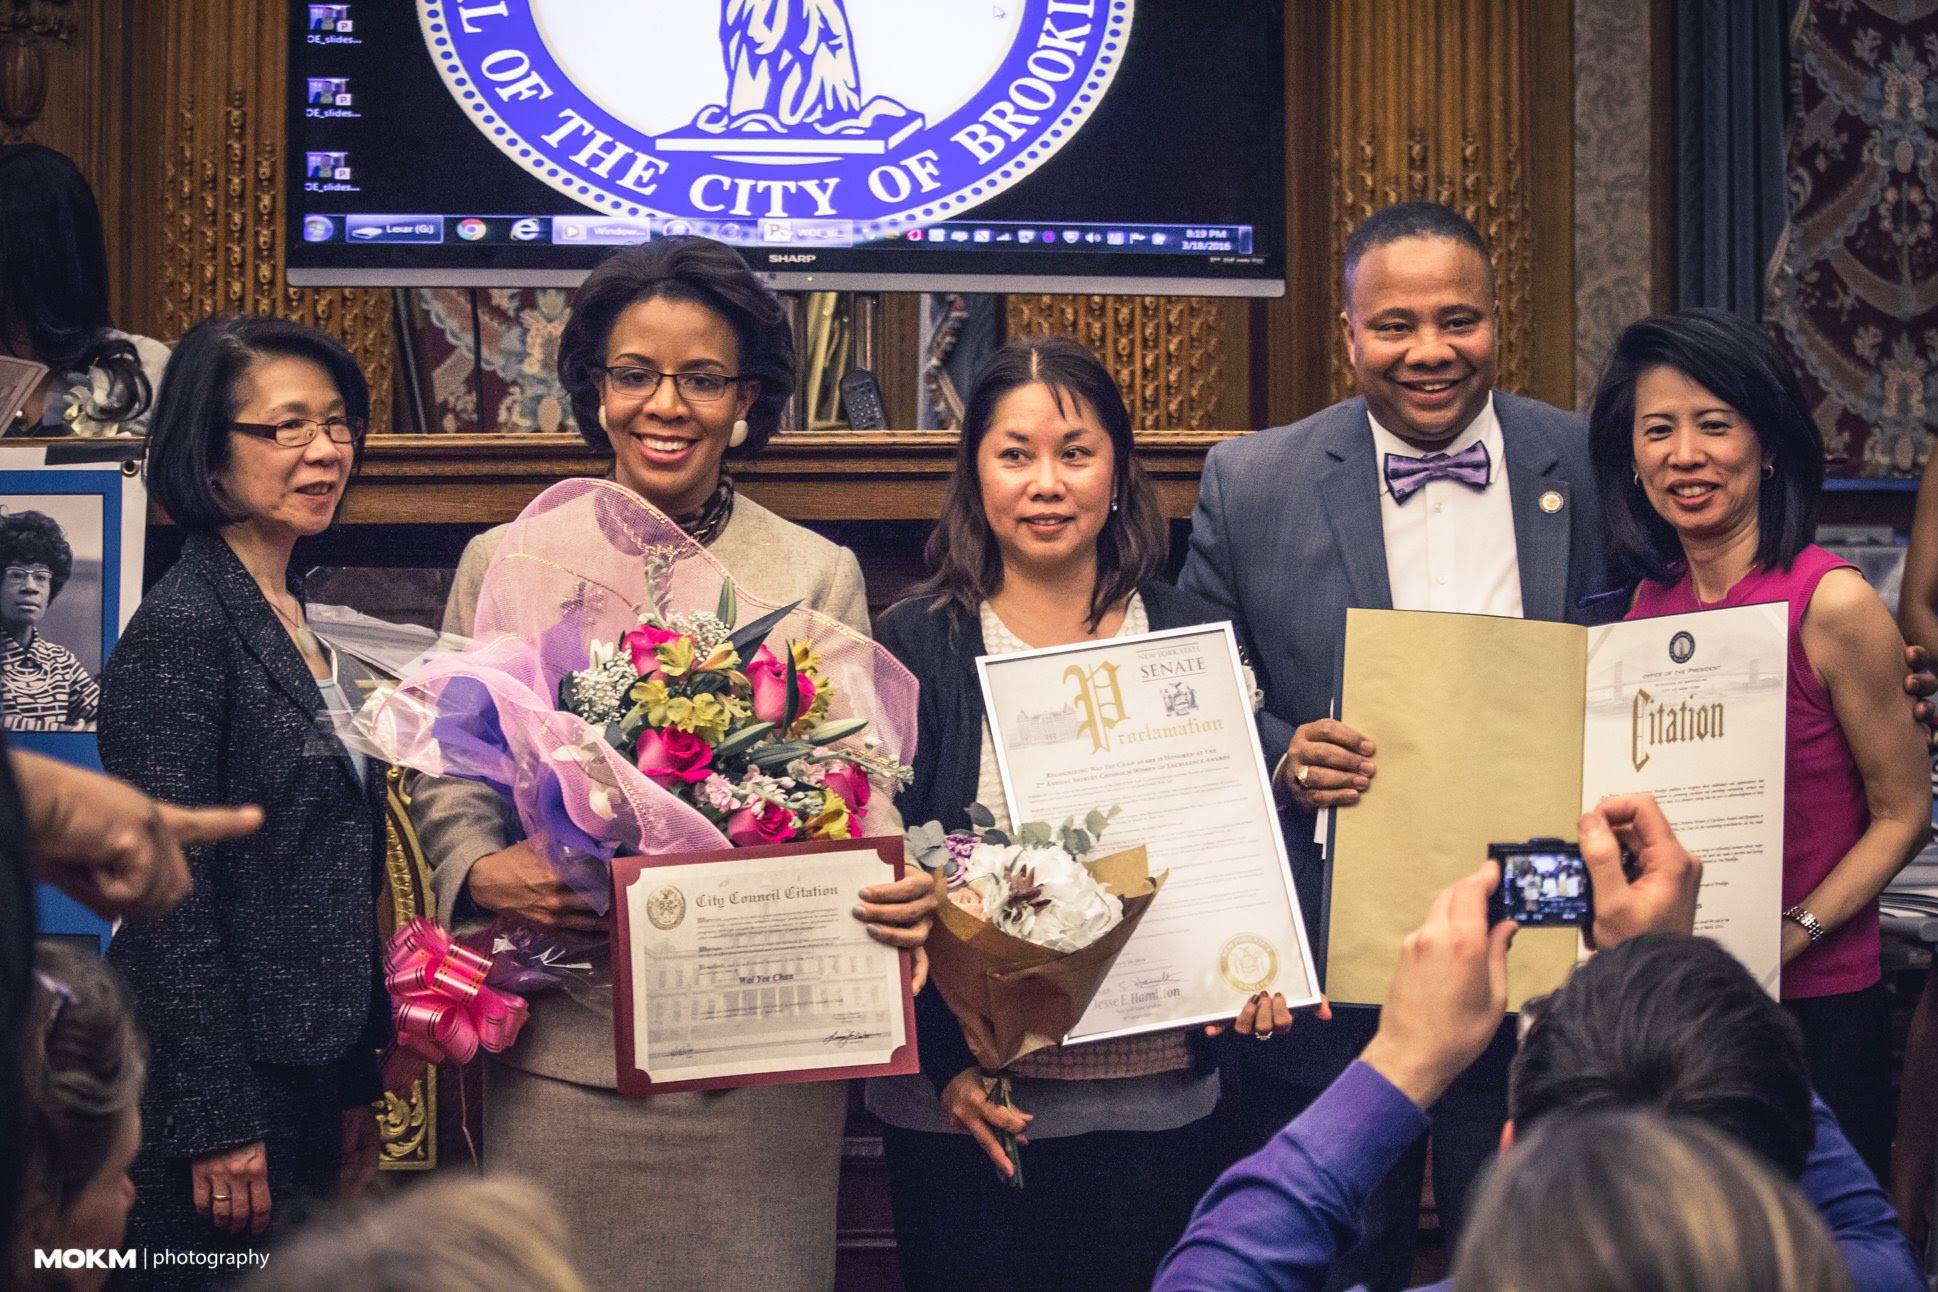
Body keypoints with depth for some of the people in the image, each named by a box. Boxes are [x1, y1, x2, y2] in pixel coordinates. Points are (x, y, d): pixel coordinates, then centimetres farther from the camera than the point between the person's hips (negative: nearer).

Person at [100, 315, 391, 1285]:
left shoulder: (296, 619, 11)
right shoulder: (183, 628, -15)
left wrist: (356, 1084, 16)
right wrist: (215, 1124, -19)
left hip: (304, 1072, 8)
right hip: (221, 1082, -8)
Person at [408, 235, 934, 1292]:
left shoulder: (818, 574, 8)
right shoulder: (504, 564, 8)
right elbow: (447, 778, 9)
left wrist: (896, 887, -17)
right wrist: (485, 871, -13)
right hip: (564, 1051, 0)